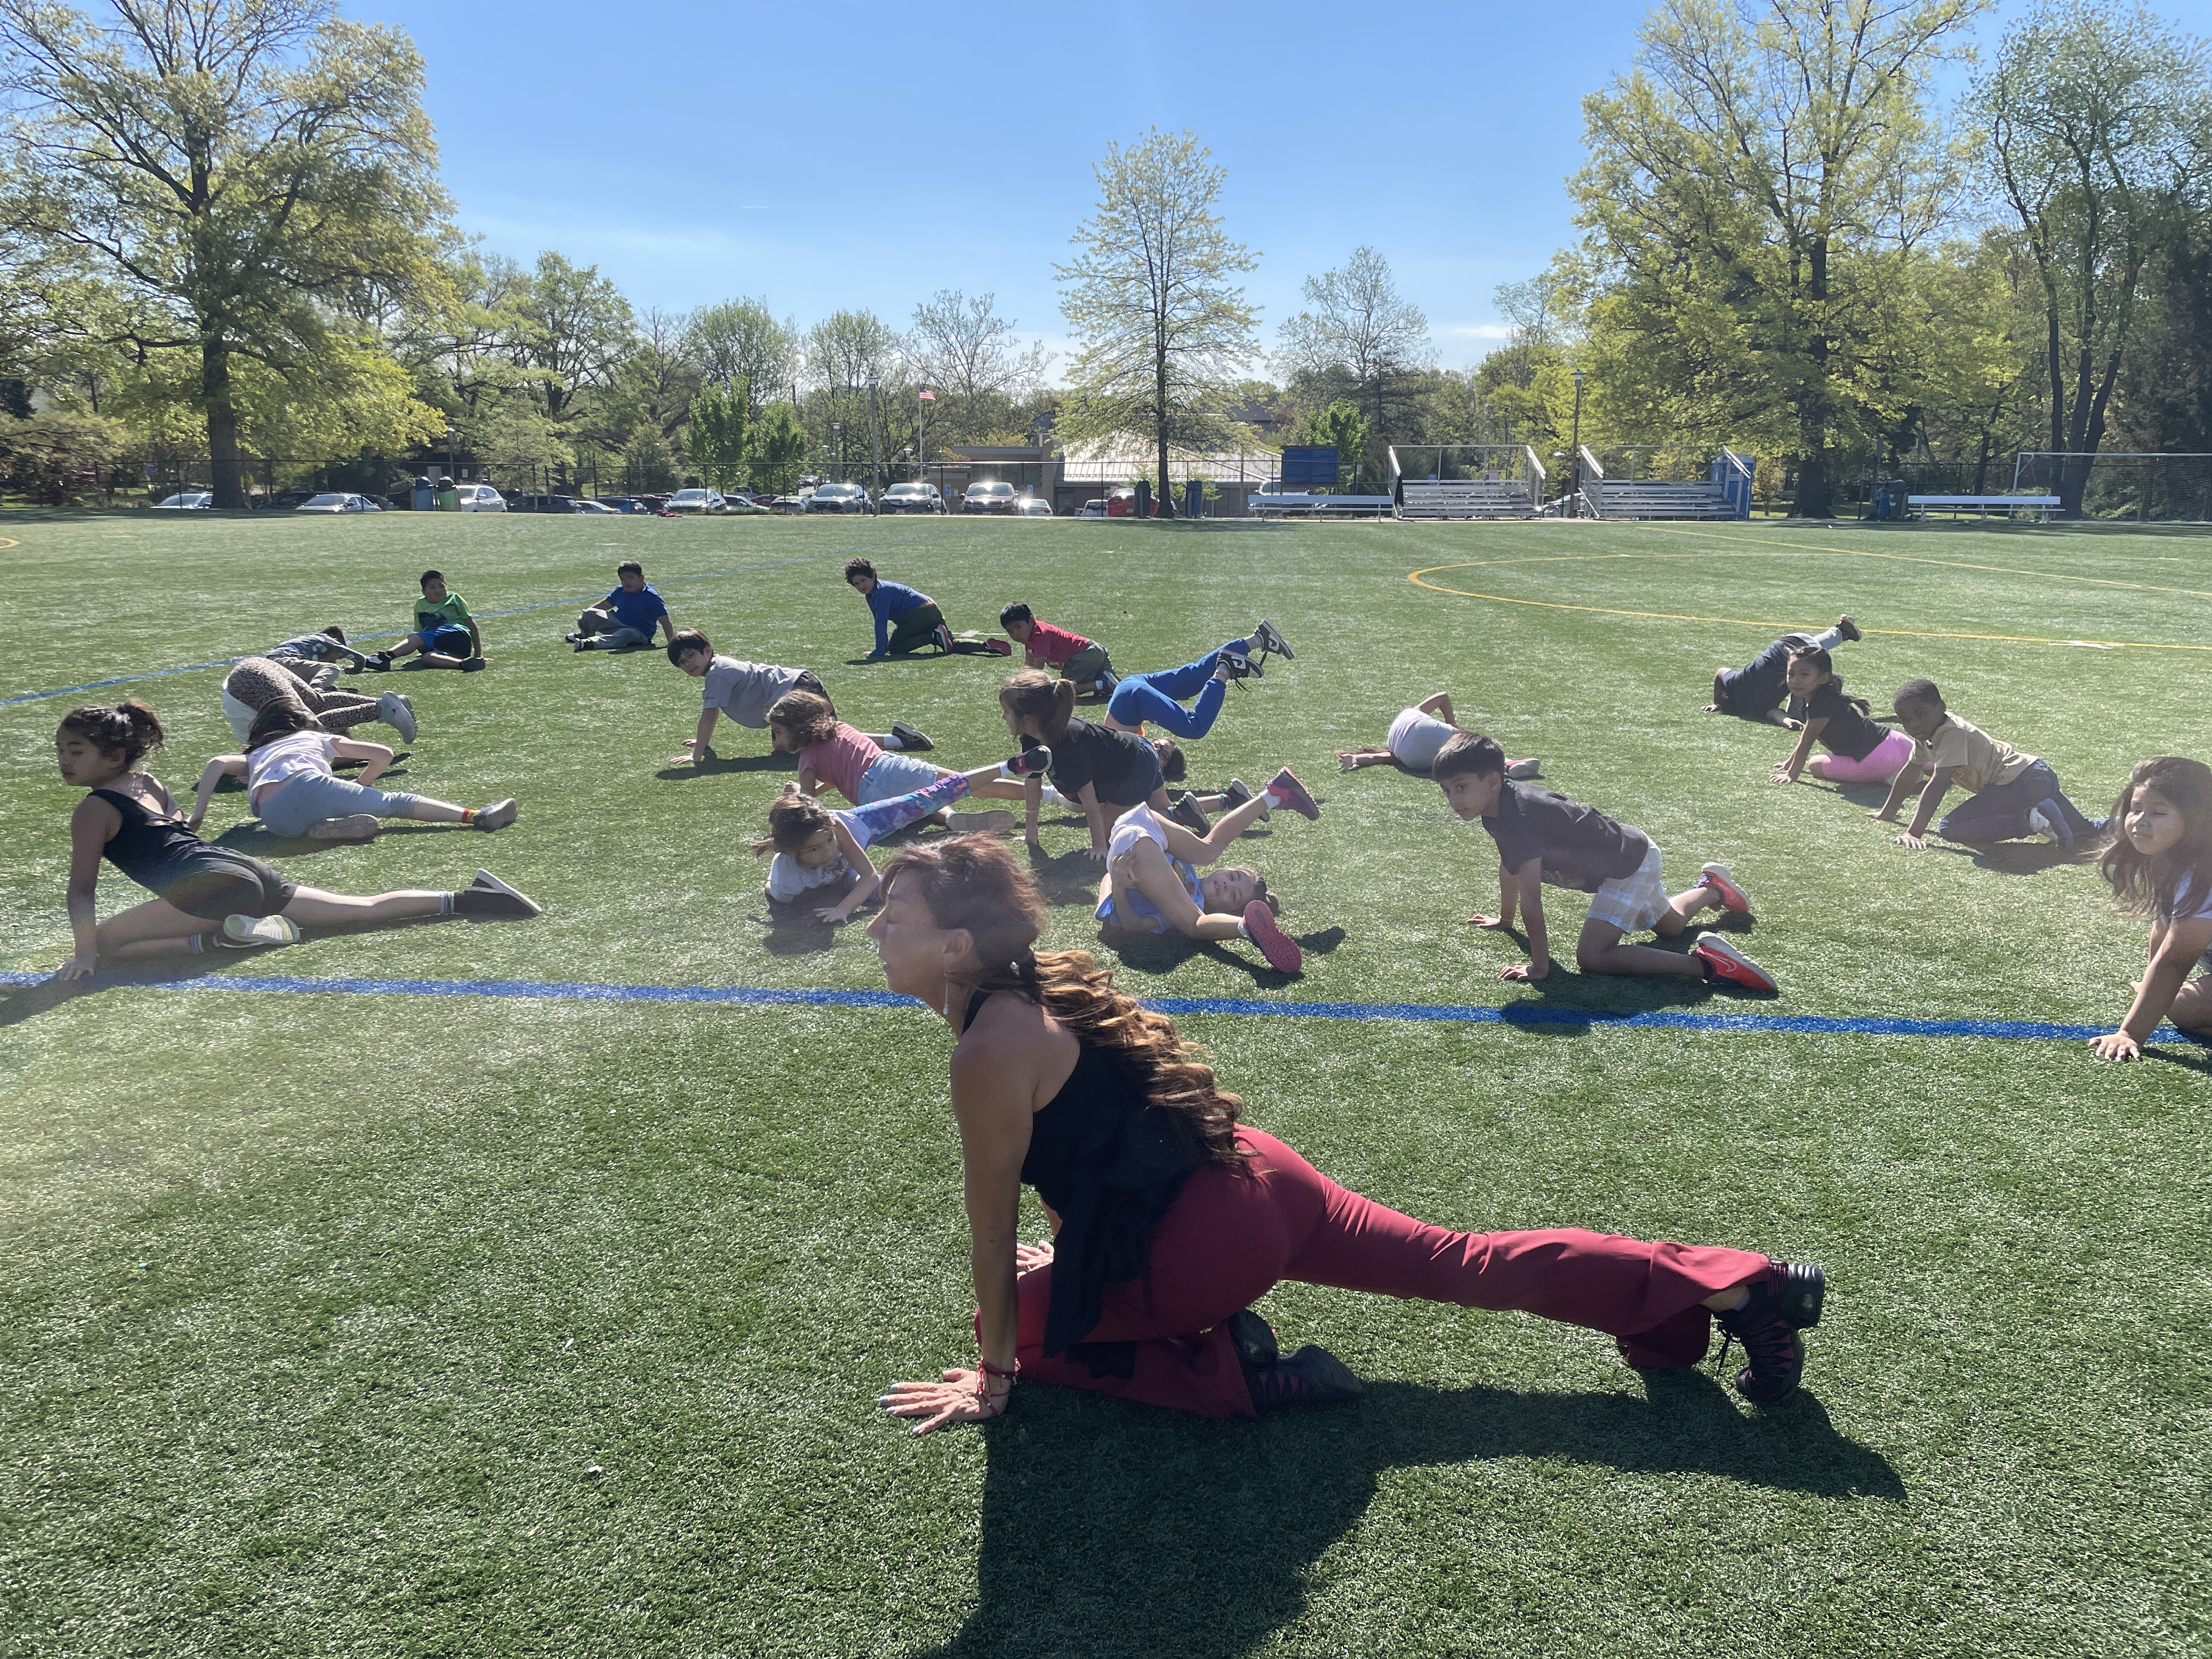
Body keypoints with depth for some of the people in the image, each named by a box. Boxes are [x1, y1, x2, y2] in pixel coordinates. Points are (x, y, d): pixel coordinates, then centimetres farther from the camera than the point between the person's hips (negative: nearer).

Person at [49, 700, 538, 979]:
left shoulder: (92, 810, -3)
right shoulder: (149, 782, 20)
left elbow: (82, 888, -7)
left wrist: (85, 953, -6)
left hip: (214, 886, -9)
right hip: (251, 873, 9)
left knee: (106, 944, -9)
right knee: (366, 908, 13)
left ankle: (223, 938, -16)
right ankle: (467, 898, 9)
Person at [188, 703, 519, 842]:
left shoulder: (254, 757, 39)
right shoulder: (319, 739, 32)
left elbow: (217, 764, 19)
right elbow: (383, 755, 25)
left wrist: (196, 817, 19)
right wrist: (357, 788, 40)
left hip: (275, 820, 3)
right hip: (303, 785, -3)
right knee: (392, 802, 0)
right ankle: (476, 817, -17)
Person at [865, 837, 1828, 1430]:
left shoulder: (990, 1054, -18)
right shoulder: (1035, 986, 9)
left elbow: (993, 1229, -12)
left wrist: (993, 1377, -1)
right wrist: (1068, 1253, 32)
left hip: (1205, 1240, -8)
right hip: (1254, 1178, 8)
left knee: (1023, 1322, 8)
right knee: (1475, 1264, 13)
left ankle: (1228, 1371, -1)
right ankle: (1746, 1288, 14)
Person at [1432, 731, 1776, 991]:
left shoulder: (1520, 818, -33)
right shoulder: (1500, 803, -5)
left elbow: (1531, 898, -34)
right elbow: (1508, 866, 13)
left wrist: (1539, 966, -31)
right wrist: (1504, 920, 24)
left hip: (1631, 863, -10)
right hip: (1631, 851, 10)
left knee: (1591, 956, -26)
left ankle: (1704, 962, -25)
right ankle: (1712, 888, 63)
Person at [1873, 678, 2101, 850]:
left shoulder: (1952, 733, -18)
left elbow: (1938, 785, -27)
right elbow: (1909, 774, 24)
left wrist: (1914, 833, -32)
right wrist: (1887, 814, 29)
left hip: (2021, 781, -11)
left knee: (1950, 829, -23)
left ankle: (2032, 820, -24)